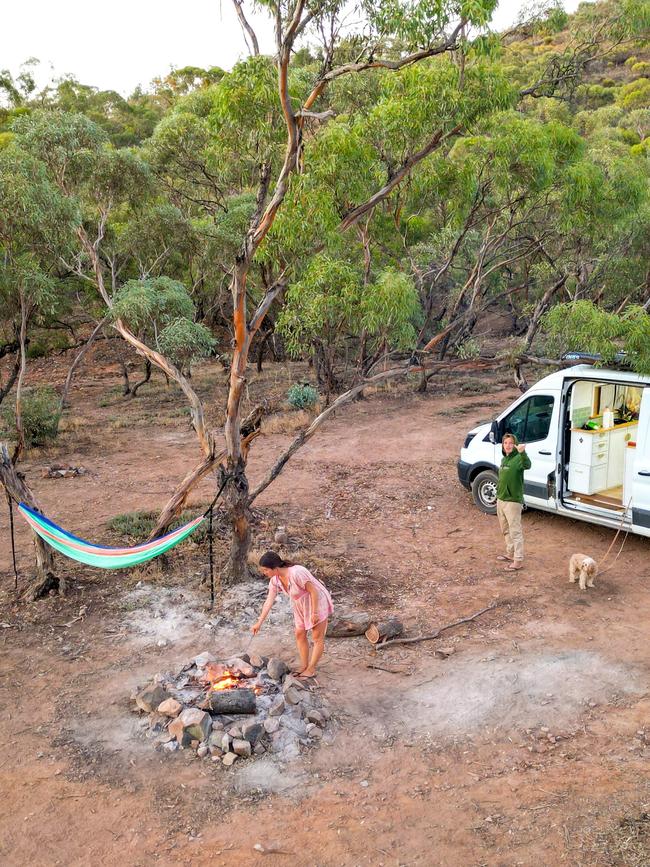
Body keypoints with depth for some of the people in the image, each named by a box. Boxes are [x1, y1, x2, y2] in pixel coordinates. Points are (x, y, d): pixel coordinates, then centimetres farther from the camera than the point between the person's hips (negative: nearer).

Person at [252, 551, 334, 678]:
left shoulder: (296, 573, -35)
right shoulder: (275, 580, -10)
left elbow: (313, 591, -27)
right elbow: (269, 601, -5)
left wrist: (314, 613, -22)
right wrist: (259, 623, -6)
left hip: (317, 602, -8)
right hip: (301, 605, 8)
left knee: (317, 637, 1)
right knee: (299, 635, 11)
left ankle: (311, 669, 9)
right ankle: (304, 666, 23)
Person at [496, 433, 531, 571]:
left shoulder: (518, 458, -16)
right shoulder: (503, 459, 11)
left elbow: (527, 465, -40)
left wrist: (522, 452, -59)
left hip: (513, 501, -9)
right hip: (501, 500, 9)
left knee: (515, 531, -5)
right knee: (506, 530, 21)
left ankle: (518, 561, 0)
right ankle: (510, 554, 36)